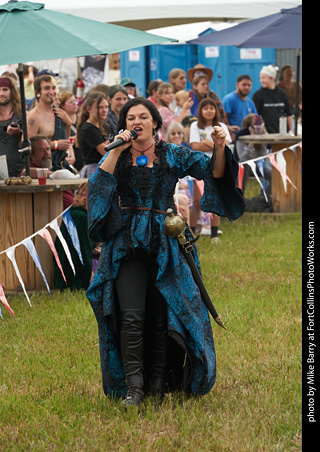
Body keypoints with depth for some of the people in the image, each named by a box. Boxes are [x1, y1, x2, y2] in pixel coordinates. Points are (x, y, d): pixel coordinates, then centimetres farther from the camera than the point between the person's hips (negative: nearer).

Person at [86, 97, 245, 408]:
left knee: (161, 317, 1)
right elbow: (98, 184, -6)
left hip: (165, 243, 0)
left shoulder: (172, 155, 9)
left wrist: (219, 148, -17)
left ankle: (158, 385, 11)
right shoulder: (117, 157, 11)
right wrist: (117, 151, -13)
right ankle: (133, 387, -13)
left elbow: (214, 173, 1)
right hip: (128, 244, 0)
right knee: (131, 315, -14)